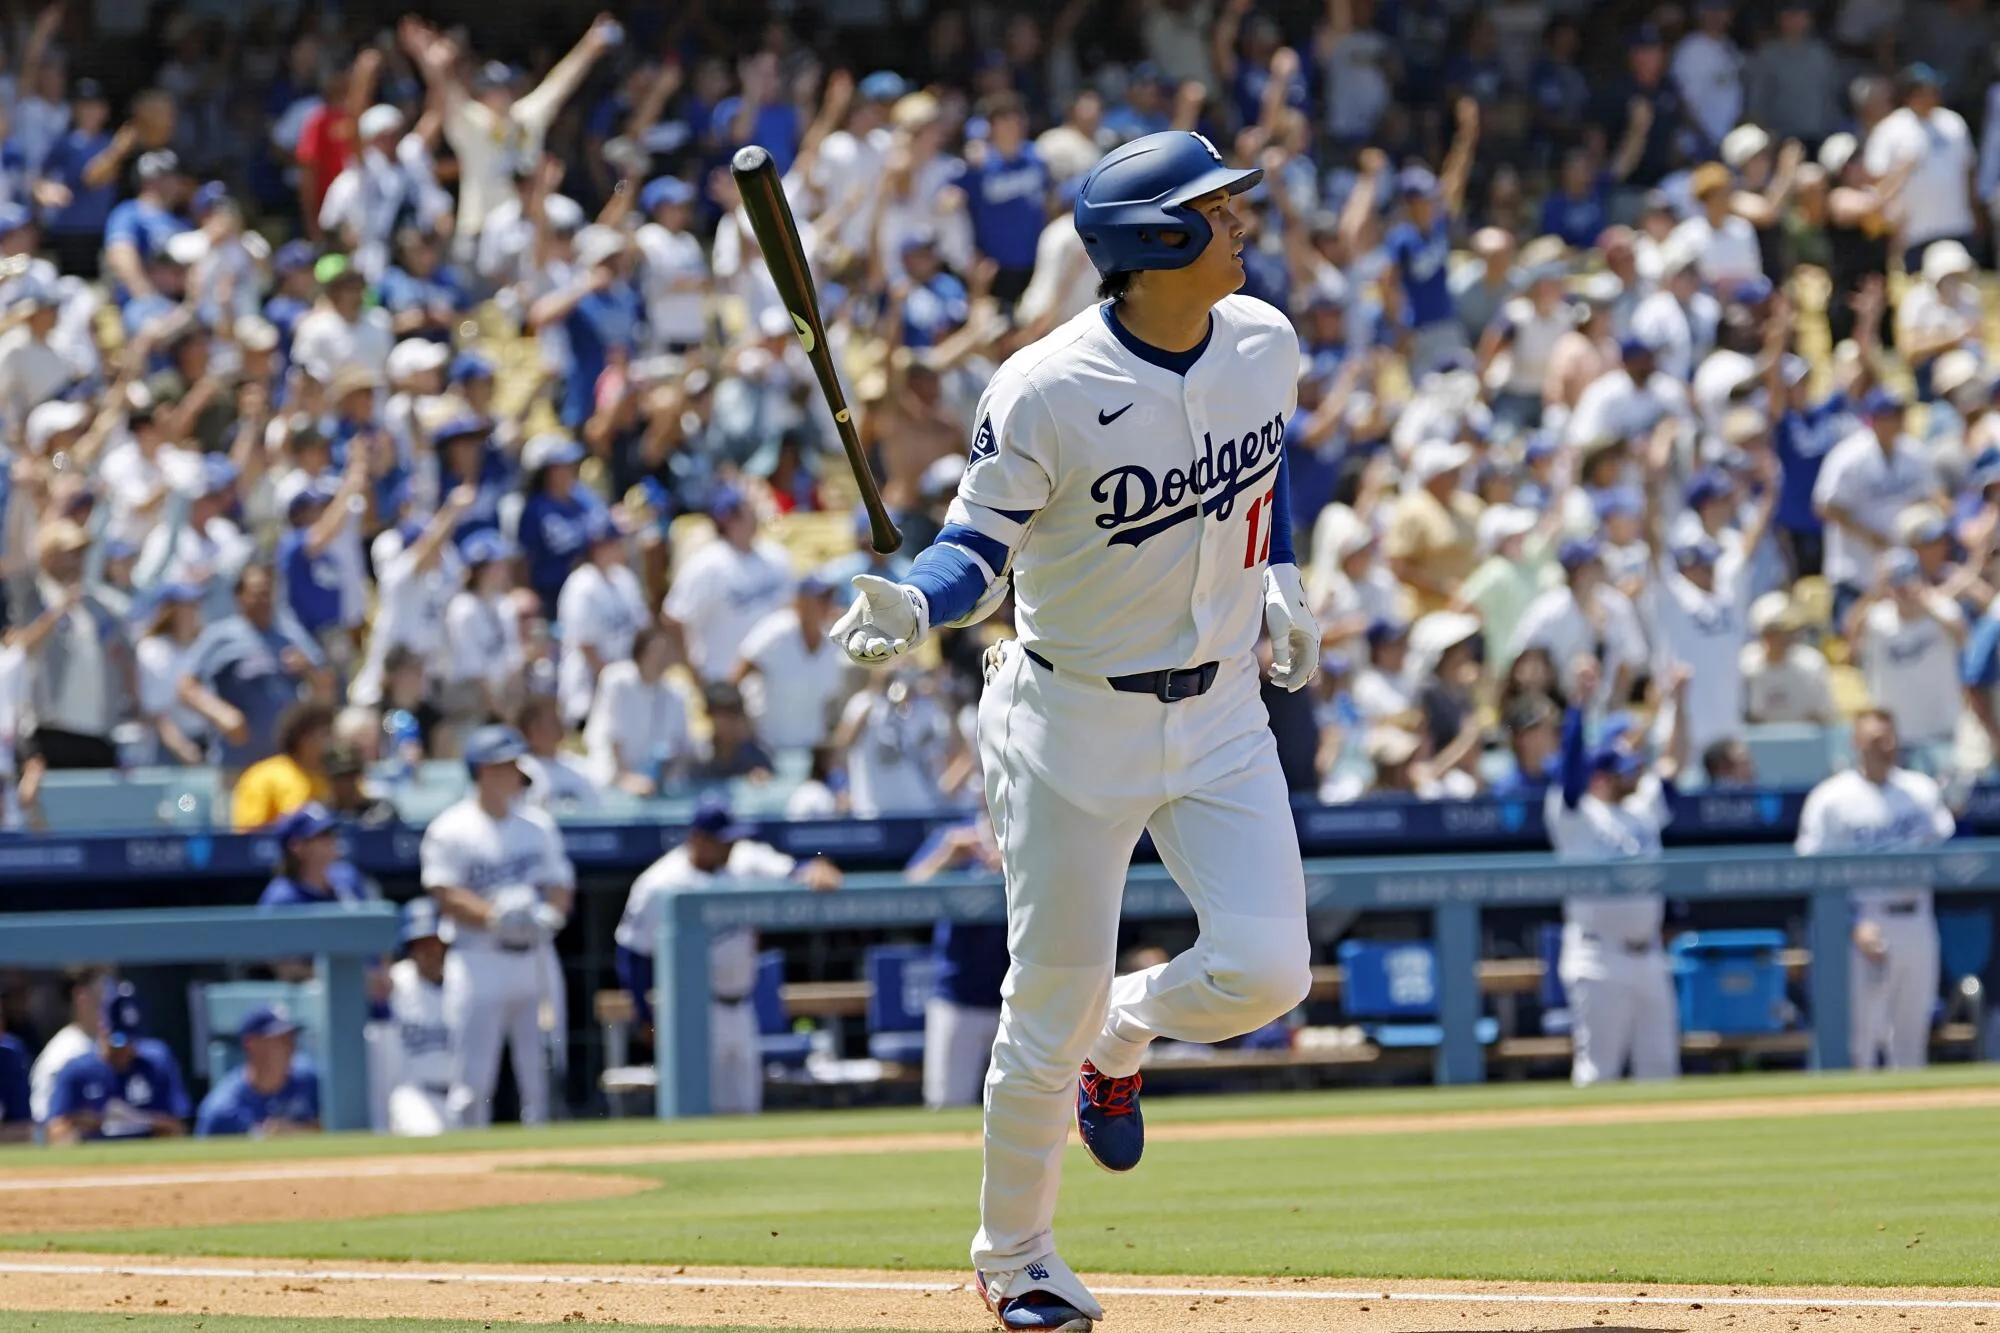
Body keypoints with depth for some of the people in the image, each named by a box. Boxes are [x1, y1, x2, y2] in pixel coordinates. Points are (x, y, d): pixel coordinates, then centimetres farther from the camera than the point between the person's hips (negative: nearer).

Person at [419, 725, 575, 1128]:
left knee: (542, 1074, 4)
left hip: (536, 958, 5)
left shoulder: (539, 826, 13)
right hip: (479, 960, -5)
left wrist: (548, 913, -9)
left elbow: (561, 885, 14)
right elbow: (445, 895, -9)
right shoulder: (450, 831, -3)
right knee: (472, 1080, -6)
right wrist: (495, 916, -23)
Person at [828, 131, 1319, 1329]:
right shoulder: (1046, 393, -21)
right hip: (1075, 722, -5)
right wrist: (911, 609, -34)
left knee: (1266, 971, -10)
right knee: (1054, 1003, 0)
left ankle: (1123, 1035, 26)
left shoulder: (1263, 344, -2)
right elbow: (980, 548, -15)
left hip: (1222, 708, 5)